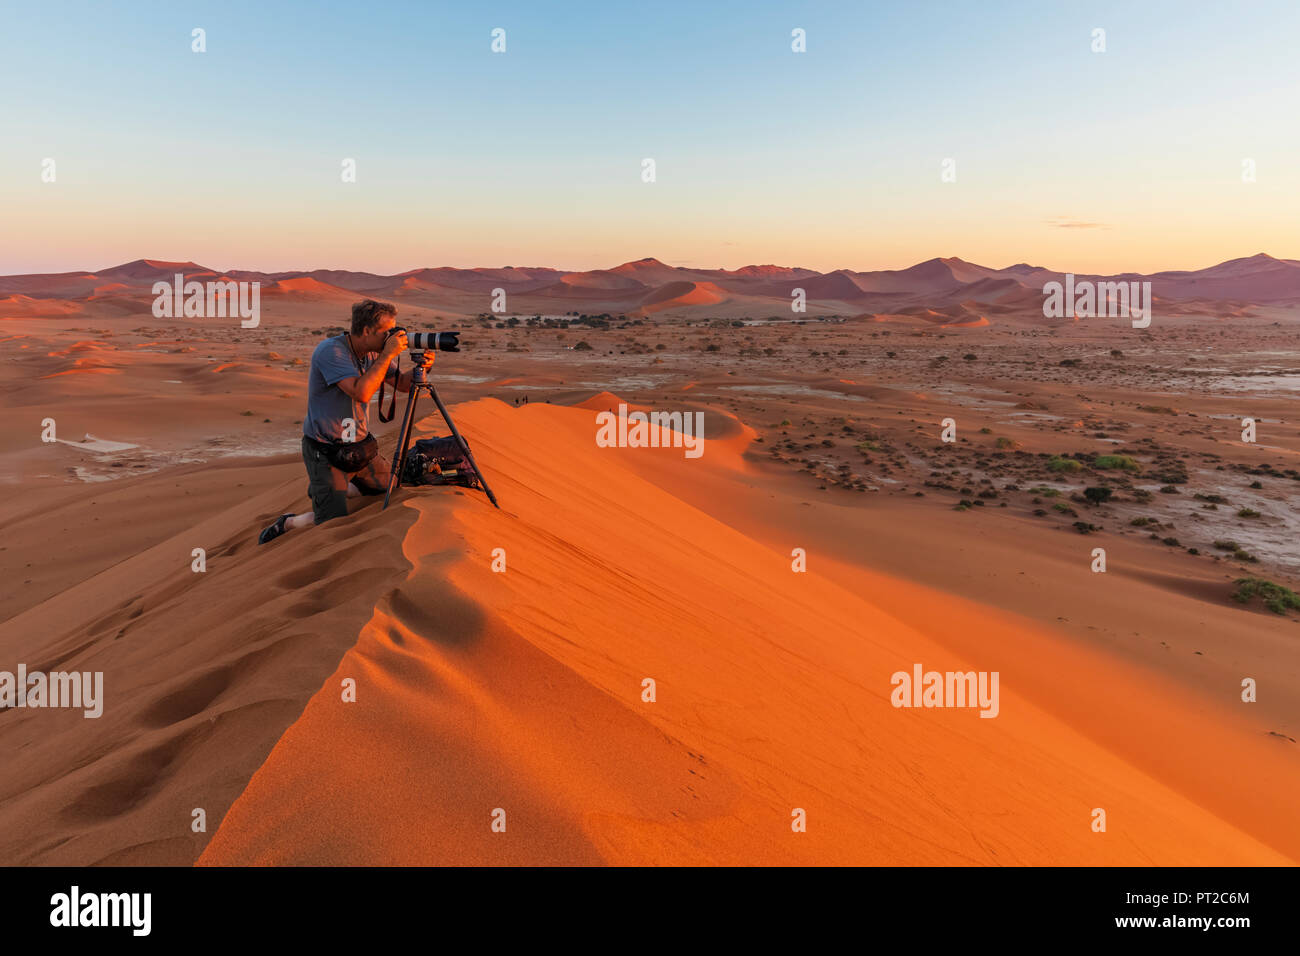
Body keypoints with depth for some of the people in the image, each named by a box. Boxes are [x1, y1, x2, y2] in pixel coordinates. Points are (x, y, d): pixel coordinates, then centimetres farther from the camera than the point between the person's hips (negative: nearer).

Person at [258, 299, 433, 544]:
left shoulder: (373, 353, 1)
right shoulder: (330, 351, -22)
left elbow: (402, 384, 6)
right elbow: (361, 392, -34)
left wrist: (421, 367, -14)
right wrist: (388, 354, -30)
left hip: (360, 445, 8)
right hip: (325, 451, -8)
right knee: (334, 524, -12)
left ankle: (322, 490, 35)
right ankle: (287, 524, 18)